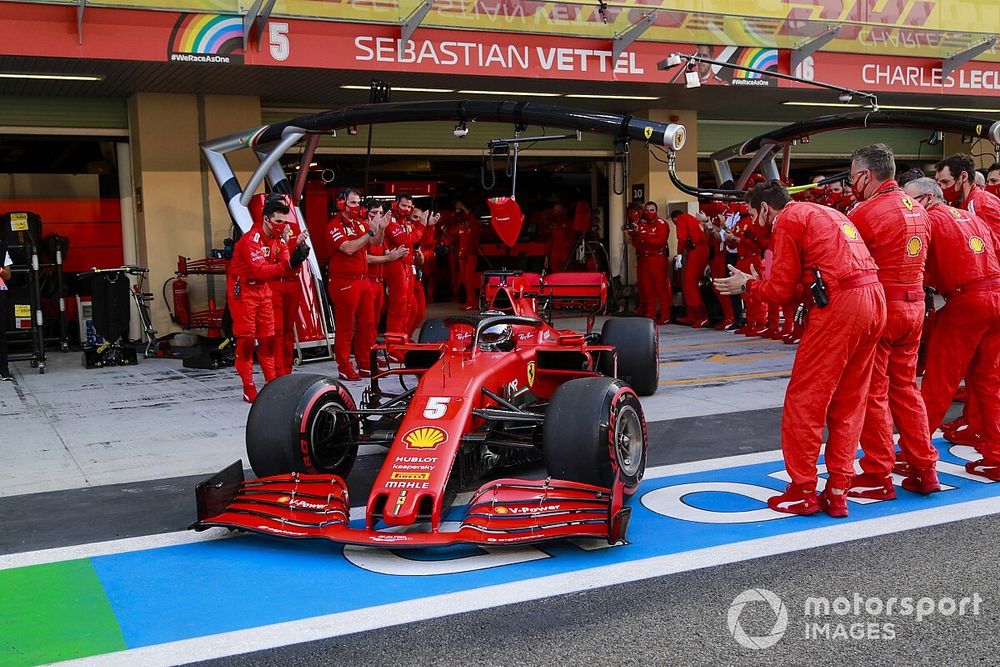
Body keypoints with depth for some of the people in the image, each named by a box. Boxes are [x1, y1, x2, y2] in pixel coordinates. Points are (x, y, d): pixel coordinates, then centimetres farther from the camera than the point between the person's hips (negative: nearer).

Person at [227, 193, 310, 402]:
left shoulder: (279, 239, 2)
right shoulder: (251, 239, -22)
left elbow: (288, 268, -6)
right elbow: (260, 271, -33)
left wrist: (298, 251, -23)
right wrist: (287, 265, -41)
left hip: (263, 290, 8)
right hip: (242, 290, -7)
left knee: (267, 338, 8)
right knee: (246, 339, -5)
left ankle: (272, 382, 14)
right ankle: (248, 389, -2)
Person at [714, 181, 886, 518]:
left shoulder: (788, 219, 0)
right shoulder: (826, 213, 26)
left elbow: (781, 290, 0)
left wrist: (747, 285, 16)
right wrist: (761, 282, 27)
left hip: (839, 304, -9)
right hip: (874, 301, 9)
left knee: (804, 398, 0)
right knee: (848, 402, 13)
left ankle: (803, 491, 5)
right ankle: (837, 491, 15)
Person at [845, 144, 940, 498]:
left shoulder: (867, 212, -15)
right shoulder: (917, 208, 10)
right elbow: (914, 257, 11)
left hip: (878, 306, -8)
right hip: (914, 305, 8)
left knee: (873, 392, 2)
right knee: (905, 387, 16)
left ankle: (878, 477, 8)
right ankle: (924, 470, 20)